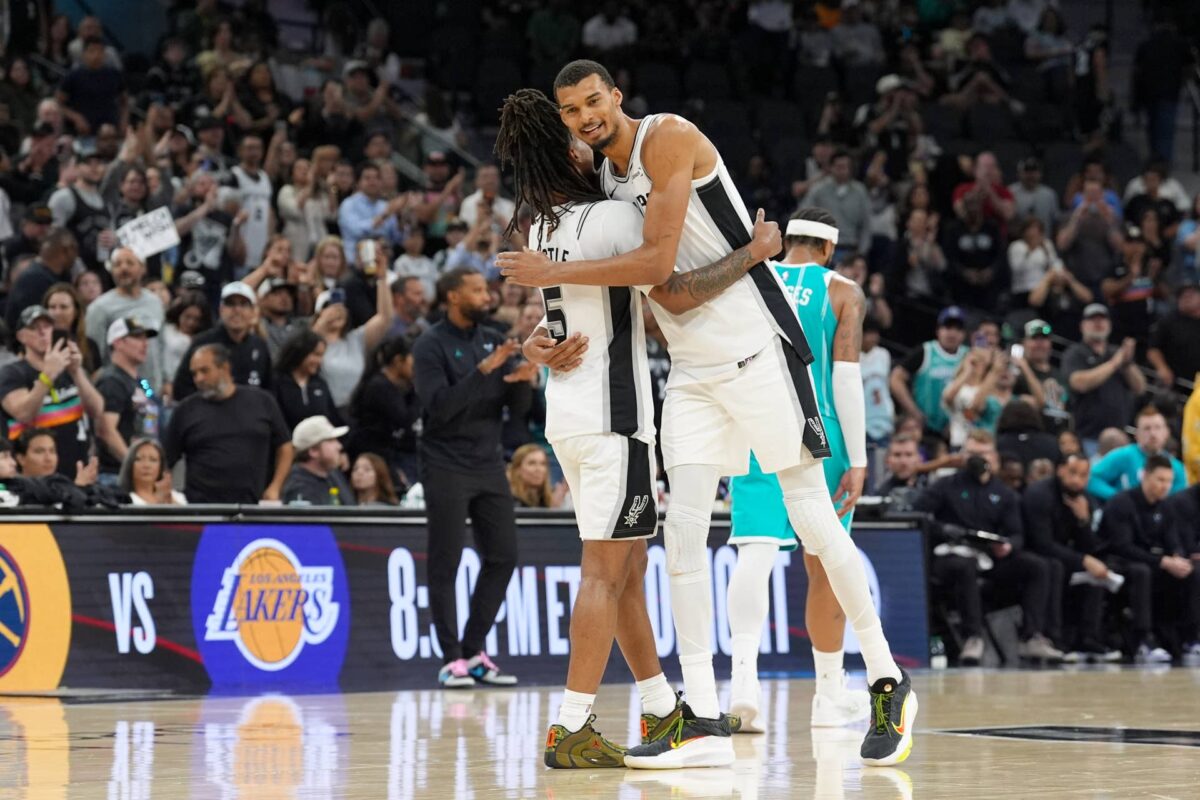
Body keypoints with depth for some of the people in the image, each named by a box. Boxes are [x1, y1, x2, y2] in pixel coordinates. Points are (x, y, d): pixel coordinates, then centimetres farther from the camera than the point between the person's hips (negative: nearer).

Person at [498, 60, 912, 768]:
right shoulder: (606, 178, 13)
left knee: (814, 518, -4)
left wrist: (554, 273, -15)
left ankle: (889, 684, 7)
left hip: (757, 350, -8)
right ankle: (705, 721, 0)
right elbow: (637, 286, 21)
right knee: (683, 535, 0)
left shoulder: (669, 139, -13)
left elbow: (657, 262, -21)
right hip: (693, 370, 8)